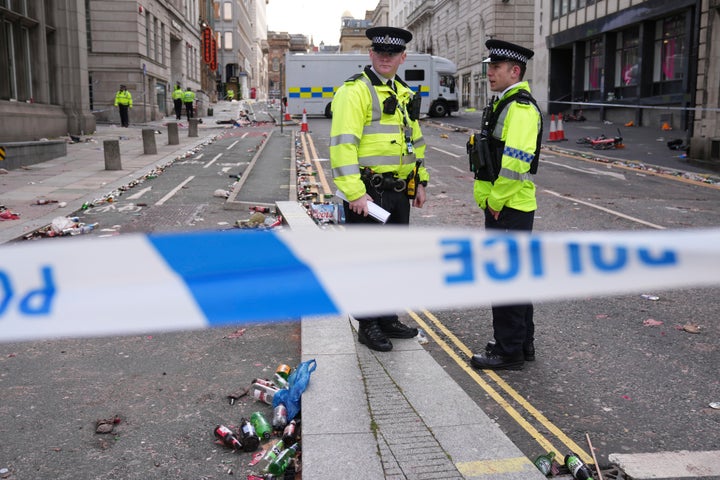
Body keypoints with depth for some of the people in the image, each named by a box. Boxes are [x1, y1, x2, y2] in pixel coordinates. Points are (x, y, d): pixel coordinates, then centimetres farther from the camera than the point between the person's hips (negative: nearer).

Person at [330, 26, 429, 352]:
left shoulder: (404, 94, 16)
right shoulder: (355, 90, -11)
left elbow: (415, 139, 24)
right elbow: (343, 144, -20)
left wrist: (420, 181, 19)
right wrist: (355, 193, -25)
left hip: (399, 193, 8)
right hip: (367, 193, -8)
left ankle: (388, 320, 30)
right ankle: (367, 326, 16)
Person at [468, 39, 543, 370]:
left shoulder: (521, 108, -17)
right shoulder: (503, 104, 17)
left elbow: (515, 161, -27)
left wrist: (497, 201, -18)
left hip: (508, 208, -11)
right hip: (501, 206, 11)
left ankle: (509, 352, 8)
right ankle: (523, 344, 29)